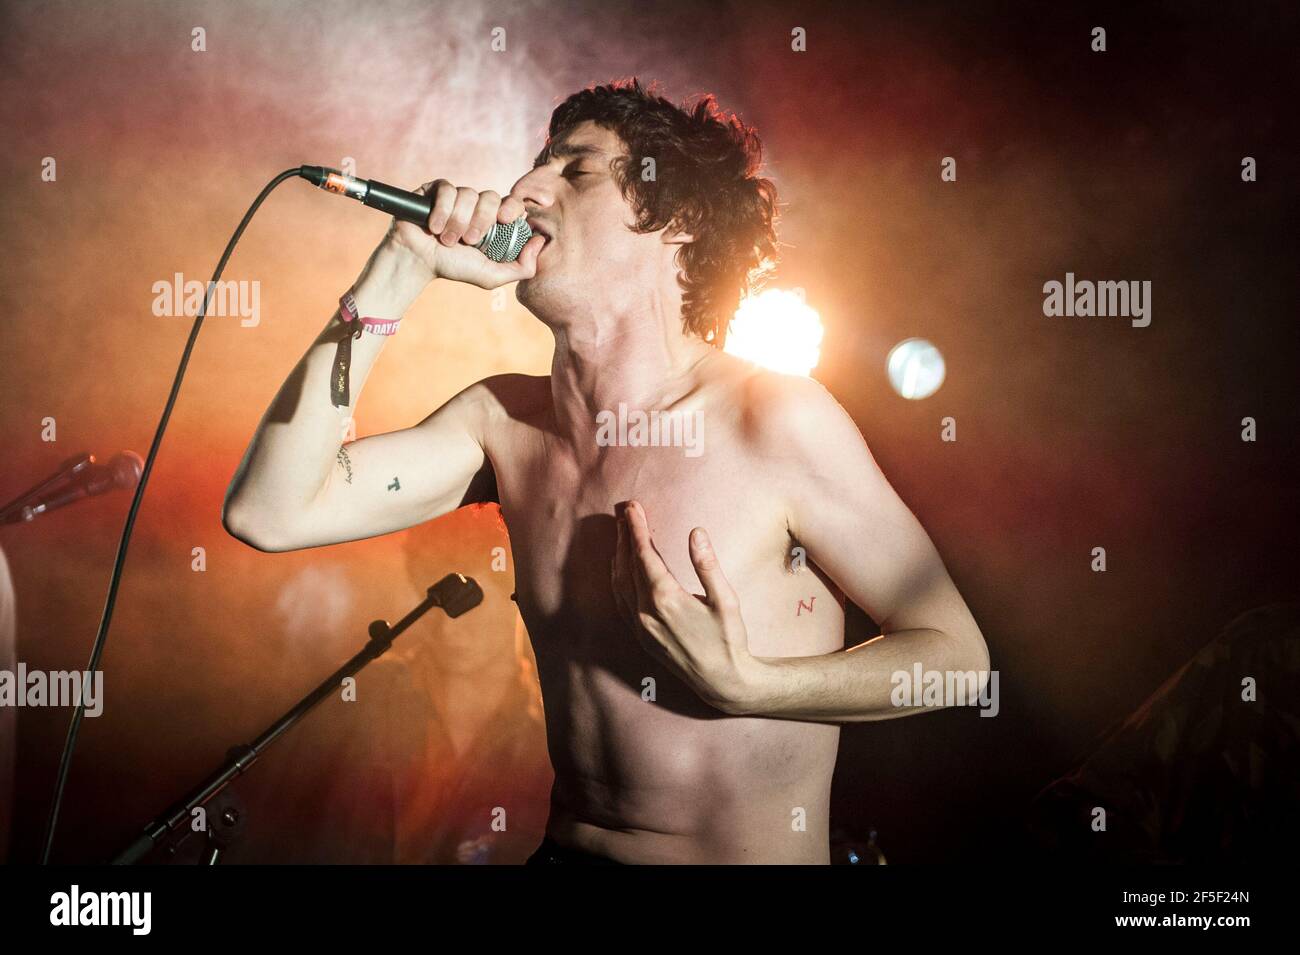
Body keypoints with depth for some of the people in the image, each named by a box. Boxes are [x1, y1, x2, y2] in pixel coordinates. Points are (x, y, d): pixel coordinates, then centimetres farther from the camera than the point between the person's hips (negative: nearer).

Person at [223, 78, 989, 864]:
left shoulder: (777, 421, -14)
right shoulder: (504, 420, 0)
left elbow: (956, 655, -9)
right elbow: (270, 512, -9)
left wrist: (742, 684, -23)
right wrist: (400, 268, -9)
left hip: (755, 852, -2)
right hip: (566, 846, 3)